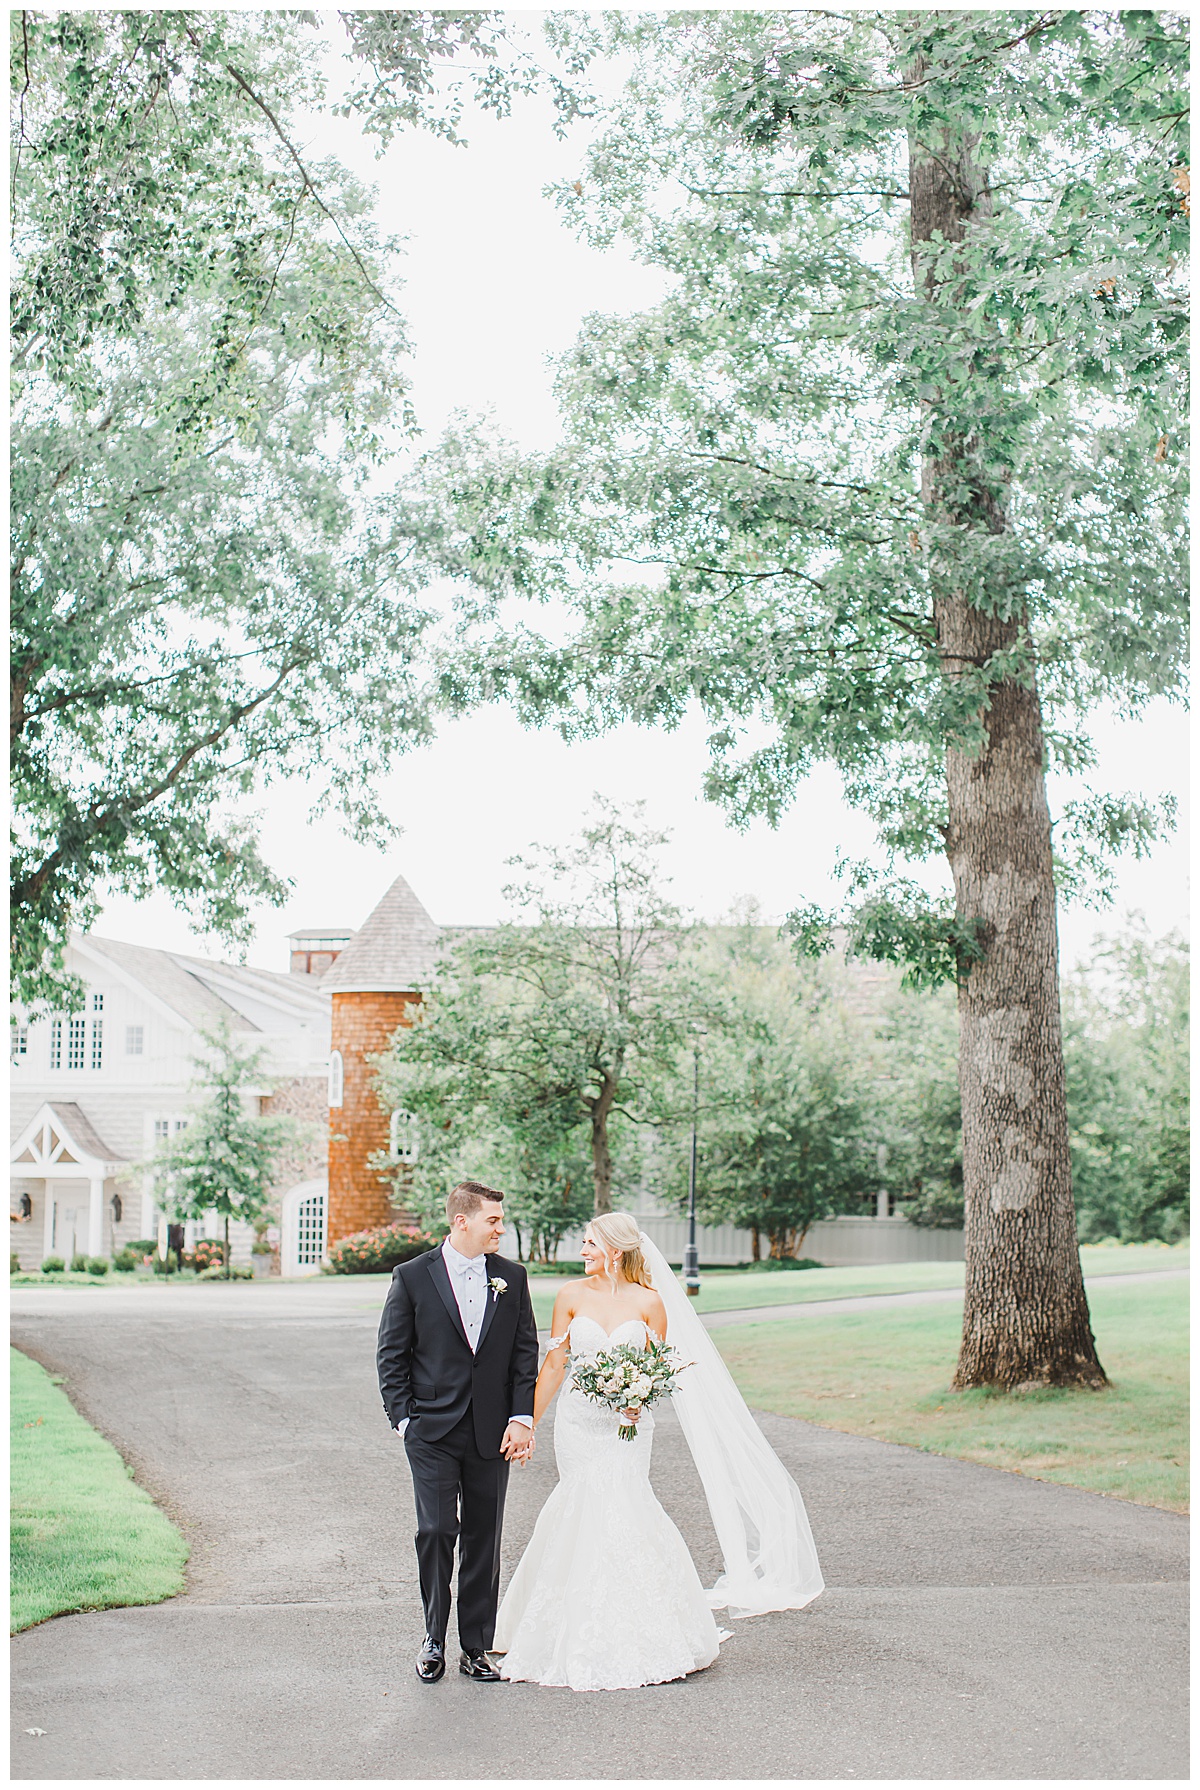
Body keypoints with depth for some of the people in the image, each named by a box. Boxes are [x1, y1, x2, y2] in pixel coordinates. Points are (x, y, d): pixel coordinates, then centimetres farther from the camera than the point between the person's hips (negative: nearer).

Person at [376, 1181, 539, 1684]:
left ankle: (475, 1647, 16)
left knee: (483, 1540, 7)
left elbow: (525, 1354, 8)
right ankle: (434, 1640, 12)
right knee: (436, 1532, -5)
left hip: (492, 1433, 3)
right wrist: (403, 1417, -5)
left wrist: (522, 1418, -2)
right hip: (432, 1432, -3)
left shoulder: (512, 1278, 6)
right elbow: (391, 1355, 2)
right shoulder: (412, 1277, -2)